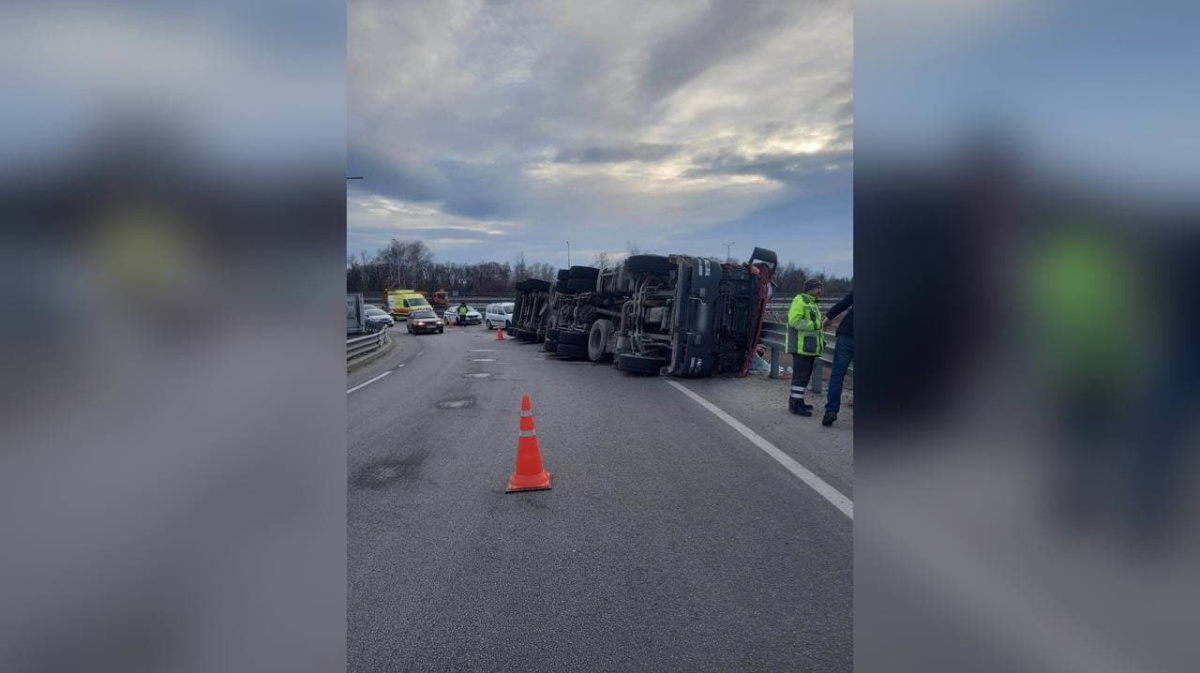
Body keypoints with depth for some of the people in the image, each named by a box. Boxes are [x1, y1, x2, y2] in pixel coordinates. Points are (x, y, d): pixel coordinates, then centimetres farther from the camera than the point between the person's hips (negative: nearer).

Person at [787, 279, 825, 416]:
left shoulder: (812, 304, 21)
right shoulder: (800, 301, -10)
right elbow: (794, 321, -21)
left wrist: (822, 340, 16)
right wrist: (814, 325, -21)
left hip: (809, 346, 10)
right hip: (800, 345, -10)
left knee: (804, 374, 13)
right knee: (800, 375, -10)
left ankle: (796, 401, 21)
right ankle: (796, 405, -7)